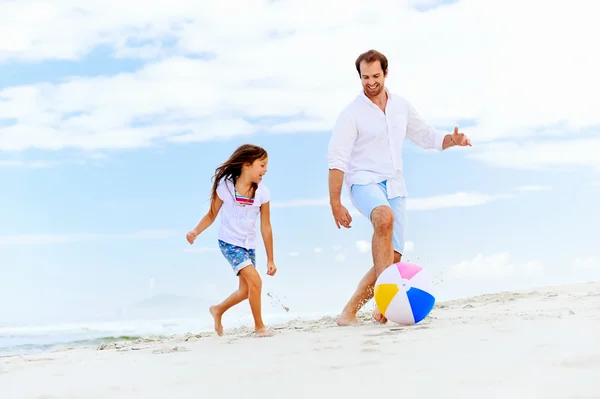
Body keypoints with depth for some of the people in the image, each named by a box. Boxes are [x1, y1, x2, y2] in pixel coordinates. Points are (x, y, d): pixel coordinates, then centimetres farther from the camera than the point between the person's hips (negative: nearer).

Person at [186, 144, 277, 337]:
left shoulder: (262, 193, -7)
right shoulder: (225, 186, -14)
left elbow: (266, 228, -2)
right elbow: (211, 215, -4)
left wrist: (270, 259, 1)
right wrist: (196, 231, -23)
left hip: (249, 245, 5)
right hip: (229, 242, -5)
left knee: (245, 290, 12)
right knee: (255, 280, -20)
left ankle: (218, 310, 40)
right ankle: (259, 326, -4)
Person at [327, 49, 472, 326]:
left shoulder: (401, 107, 9)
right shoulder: (352, 114, -7)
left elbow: (426, 137, 19)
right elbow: (336, 160, -10)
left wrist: (451, 140, -2)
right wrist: (335, 203, -15)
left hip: (394, 187, 6)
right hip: (364, 181, -6)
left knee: (393, 259, -1)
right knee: (385, 218, -38)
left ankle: (350, 312, 10)